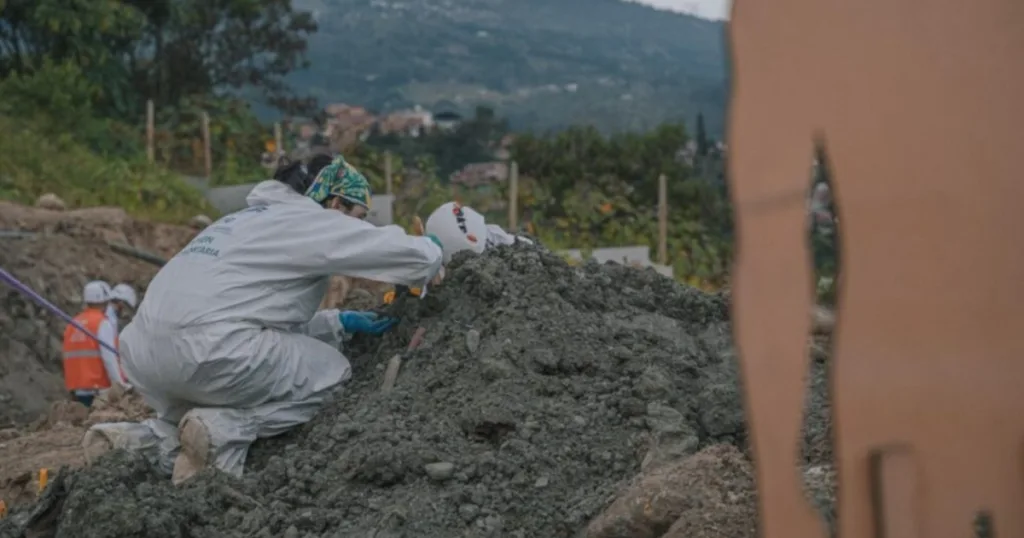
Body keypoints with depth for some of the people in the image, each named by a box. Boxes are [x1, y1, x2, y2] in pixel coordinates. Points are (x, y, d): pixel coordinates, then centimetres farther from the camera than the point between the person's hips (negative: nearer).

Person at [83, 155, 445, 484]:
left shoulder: (257, 220, 29)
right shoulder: (312, 221, 4)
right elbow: (419, 254, 1)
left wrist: (342, 323, 28)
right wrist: (430, 270, 23)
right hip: (208, 349, -9)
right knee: (331, 373, 7)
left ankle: (141, 441, 6)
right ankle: (223, 430, -9)